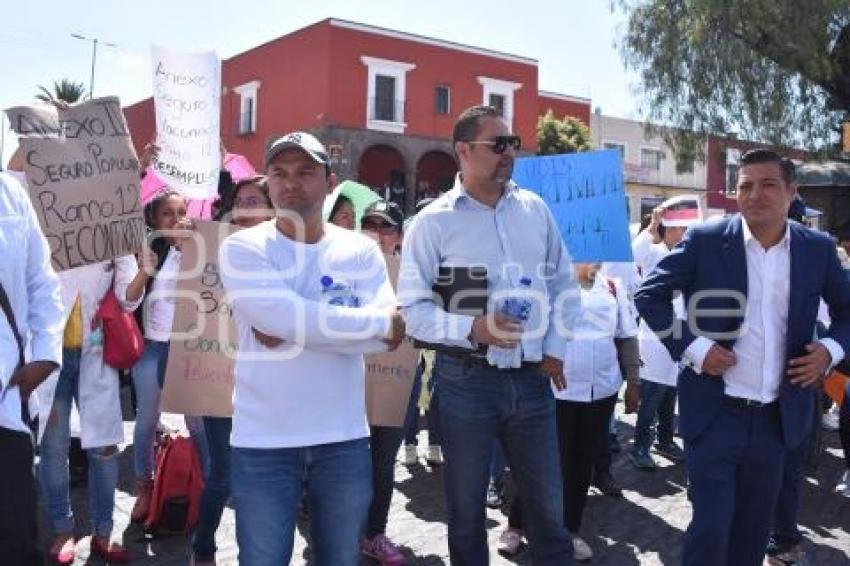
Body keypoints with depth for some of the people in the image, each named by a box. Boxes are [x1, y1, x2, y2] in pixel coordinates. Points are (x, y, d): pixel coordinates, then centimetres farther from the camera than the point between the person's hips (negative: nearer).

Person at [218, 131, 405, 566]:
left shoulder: (361, 251, 3)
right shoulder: (242, 248, -4)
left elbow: (388, 336, -10)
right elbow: (280, 316, -20)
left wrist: (292, 329, -17)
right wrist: (378, 322, -13)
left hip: (344, 440, 2)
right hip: (262, 442, -2)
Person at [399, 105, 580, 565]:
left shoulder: (534, 209, 6)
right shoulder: (434, 221, -6)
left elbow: (563, 284, 14)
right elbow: (413, 309, -9)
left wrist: (555, 349, 6)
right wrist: (472, 329, -23)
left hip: (532, 377, 3)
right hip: (467, 379, -3)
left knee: (549, 504, 14)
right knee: (466, 506, 12)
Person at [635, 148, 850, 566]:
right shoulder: (706, 240, -8)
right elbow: (649, 294, -3)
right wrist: (691, 347, -13)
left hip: (776, 418, 4)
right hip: (716, 414, -3)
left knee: (753, 531, 16)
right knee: (710, 527, -1)